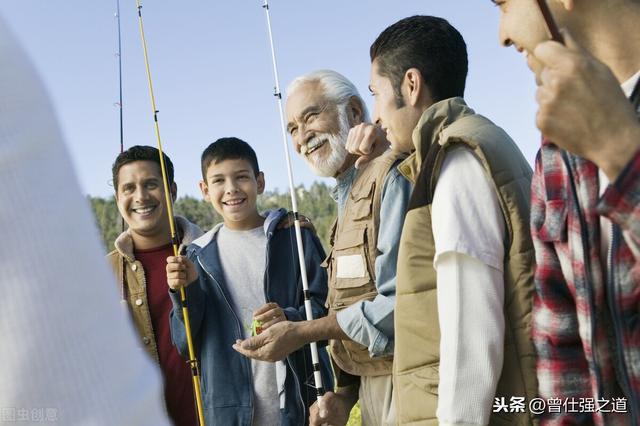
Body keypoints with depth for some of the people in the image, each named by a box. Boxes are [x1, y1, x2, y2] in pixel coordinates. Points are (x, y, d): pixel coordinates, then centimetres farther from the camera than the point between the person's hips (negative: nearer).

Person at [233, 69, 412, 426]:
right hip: (373, 388, 9)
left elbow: (401, 302, -22)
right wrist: (346, 392, 9)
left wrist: (303, 332, -15)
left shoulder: (394, 174, -14)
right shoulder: (351, 197, 16)